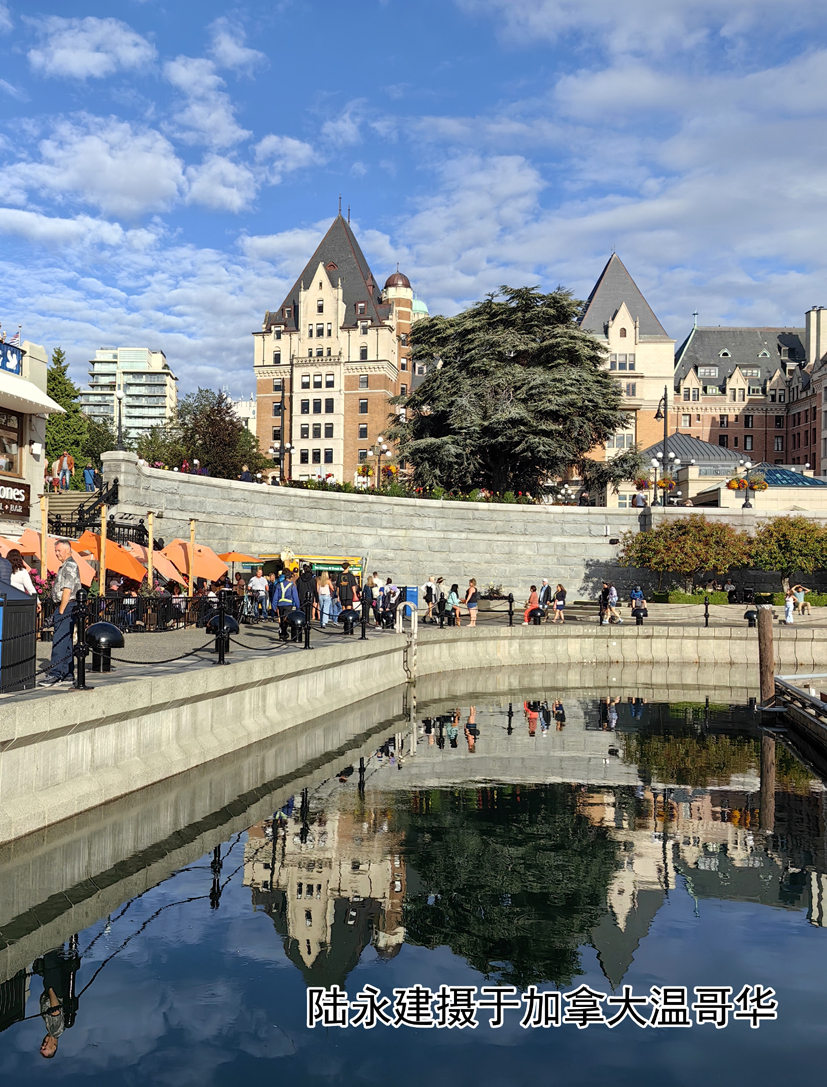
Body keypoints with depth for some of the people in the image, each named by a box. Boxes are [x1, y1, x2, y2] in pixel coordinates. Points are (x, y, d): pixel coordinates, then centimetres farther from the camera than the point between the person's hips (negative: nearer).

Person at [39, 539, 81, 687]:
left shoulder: (69, 566, -13)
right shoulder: (66, 566, 20)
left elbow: (67, 591, -19)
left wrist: (61, 611, -18)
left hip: (66, 607, -11)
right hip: (65, 608, 11)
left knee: (59, 640, -14)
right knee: (66, 641, 13)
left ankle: (55, 674, -18)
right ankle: (68, 673, 18)